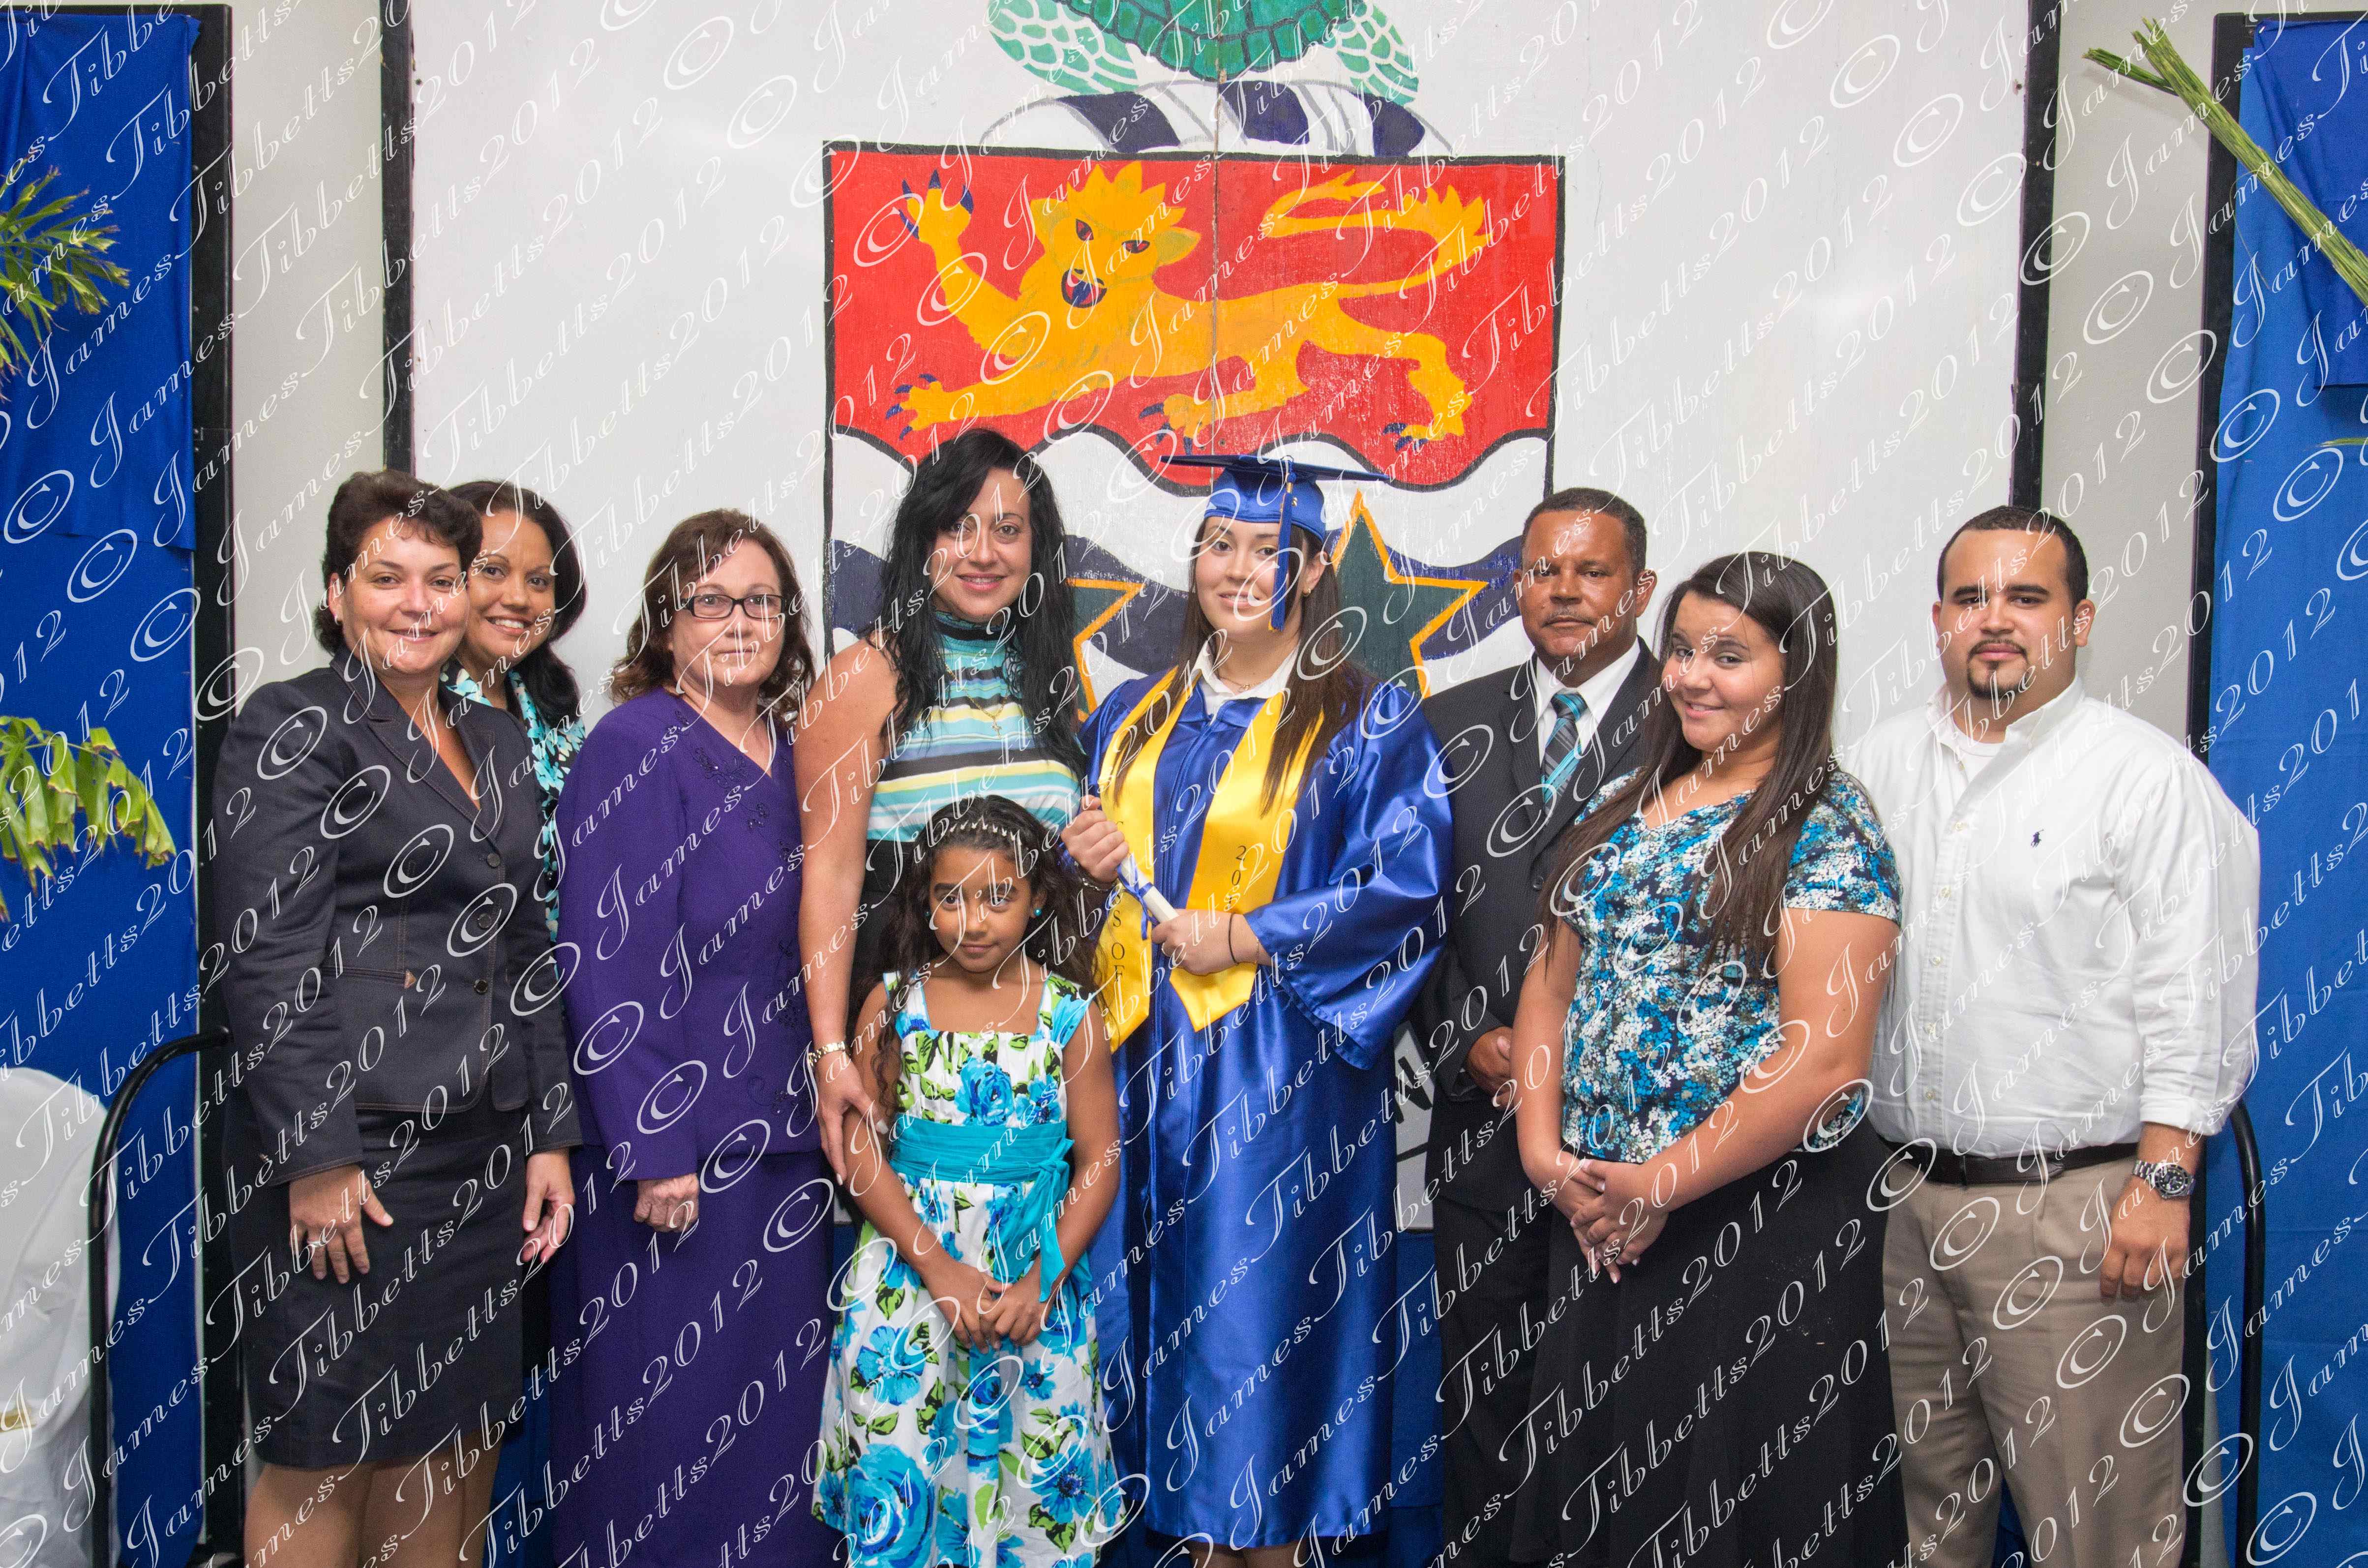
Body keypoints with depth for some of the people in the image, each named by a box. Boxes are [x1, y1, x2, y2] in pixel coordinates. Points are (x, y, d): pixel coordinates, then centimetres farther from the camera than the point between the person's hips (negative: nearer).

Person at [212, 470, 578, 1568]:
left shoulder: (494, 738, 16)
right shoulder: (293, 726, -3)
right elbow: (268, 960, -11)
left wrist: (550, 1135, 11)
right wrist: (314, 1158, -16)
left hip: (481, 1148, 6)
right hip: (348, 1148, -6)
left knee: (449, 1454, 9)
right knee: (325, 1463, 3)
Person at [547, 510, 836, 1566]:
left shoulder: (792, 758, 10)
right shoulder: (635, 747, -10)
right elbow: (607, 965, -15)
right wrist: (655, 1150, -18)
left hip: (784, 1147, 7)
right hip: (674, 1151, -6)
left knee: (775, 1419, 14)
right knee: (665, 1426, 4)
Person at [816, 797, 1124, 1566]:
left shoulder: (1069, 1013, -3)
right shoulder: (894, 1004, -1)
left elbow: (1098, 1161, -2)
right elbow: (860, 1146, -3)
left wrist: (1040, 1285, -12)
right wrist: (938, 1266, -12)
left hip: (1034, 1272, 0)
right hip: (911, 1260, 0)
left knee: (1030, 1462, 4)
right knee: (898, 1453, 0)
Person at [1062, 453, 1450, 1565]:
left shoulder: (1370, 722, -3)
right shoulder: (1135, 717, 13)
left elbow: (1408, 885, -11)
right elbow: (1090, 851, 21)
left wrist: (1246, 937, -15)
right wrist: (1087, 859, -3)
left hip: (1281, 1065, -5)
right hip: (1145, 1052, 5)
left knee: (1262, 1300, -2)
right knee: (1165, 1297, 9)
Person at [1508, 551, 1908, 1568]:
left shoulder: (1828, 828, -10)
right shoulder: (1624, 807, 10)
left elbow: (1824, 1061, -17)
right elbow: (1552, 986, 12)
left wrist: (1662, 1184, -14)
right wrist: (1545, 1147, -2)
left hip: (1761, 1217, -6)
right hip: (1595, 1211, 6)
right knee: (1589, 1483, 15)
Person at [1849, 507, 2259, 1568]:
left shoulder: (2150, 778, -5)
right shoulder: (1879, 766, 10)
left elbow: (2191, 1003, -8)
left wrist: (2164, 1183, -14)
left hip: (2073, 1207, -5)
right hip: (1899, 1194, 5)